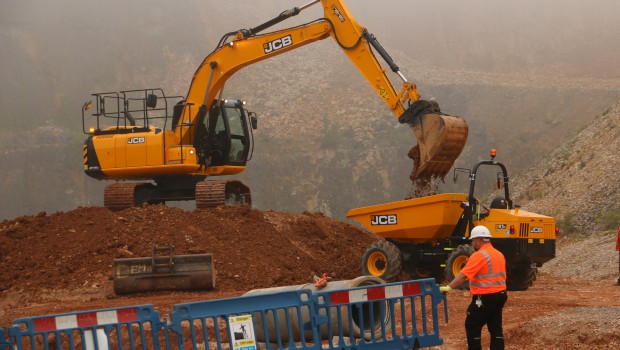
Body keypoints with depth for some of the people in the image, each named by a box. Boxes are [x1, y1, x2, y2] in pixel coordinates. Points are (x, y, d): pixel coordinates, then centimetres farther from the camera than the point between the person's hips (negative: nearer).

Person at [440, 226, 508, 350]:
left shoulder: (479, 256, -16)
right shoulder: (499, 255, 13)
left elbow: (463, 275, -22)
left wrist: (449, 287, -22)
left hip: (485, 298, -9)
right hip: (500, 296, 9)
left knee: (472, 327, 2)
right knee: (496, 328, 10)